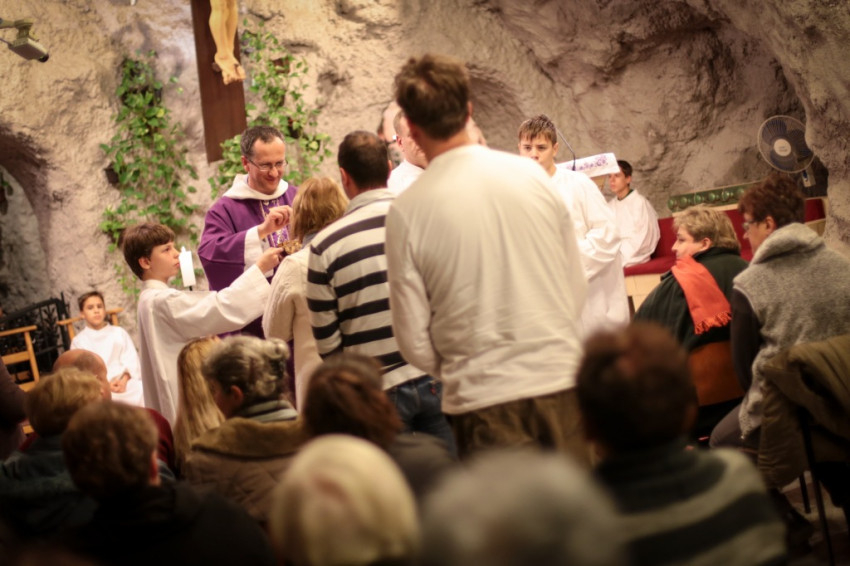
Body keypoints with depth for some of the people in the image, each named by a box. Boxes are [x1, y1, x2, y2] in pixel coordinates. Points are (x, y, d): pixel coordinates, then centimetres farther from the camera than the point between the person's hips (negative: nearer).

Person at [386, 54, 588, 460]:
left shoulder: (407, 210, -8)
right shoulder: (531, 174, 0)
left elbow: (415, 343, -4)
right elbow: (577, 287, 6)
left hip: (484, 399, -3)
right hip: (561, 382, 3)